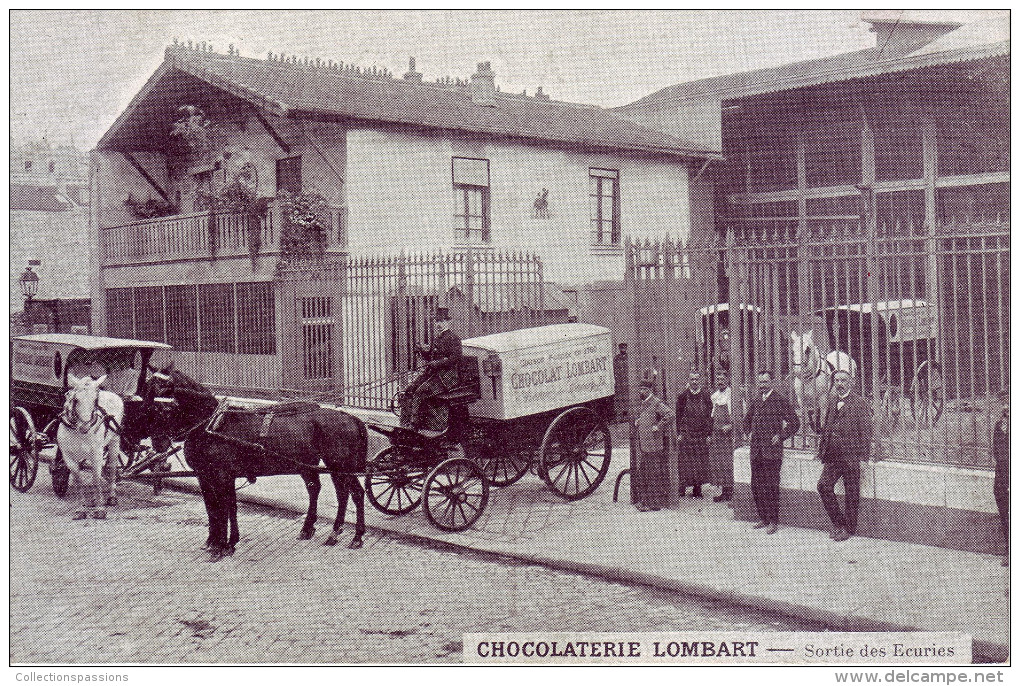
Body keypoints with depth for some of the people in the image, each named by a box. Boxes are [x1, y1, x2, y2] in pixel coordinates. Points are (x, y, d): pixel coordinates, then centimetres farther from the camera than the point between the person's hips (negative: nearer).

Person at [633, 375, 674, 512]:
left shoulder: (656, 403, -12)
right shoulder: (642, 404, 16)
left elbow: (669, 415, -24)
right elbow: (636, 418, 36)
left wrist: (658, 427, -20)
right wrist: (636, 422, 16)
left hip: (654, 444, -9)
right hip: (642, 444, 9)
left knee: (654, 474, -3)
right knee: (642, 473, 13)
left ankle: (656, 502, 3)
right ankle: (643, 500, 21)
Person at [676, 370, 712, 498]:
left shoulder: (705, 396, 4)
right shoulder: (683, 396, 2)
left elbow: (710, 416, 5)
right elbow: (678, 415, 4)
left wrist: (709, 434, 0)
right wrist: (679, 433, -3)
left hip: (701, 434, 1)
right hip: (686, 434, -1)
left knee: (700, 462, 3)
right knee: (685, 462, -3)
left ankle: (697, 488, 11)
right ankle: (682, 488, 5)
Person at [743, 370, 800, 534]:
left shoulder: (780, 401, -6)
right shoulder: (755, 400, 12)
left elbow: (794, 423, -4)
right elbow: (747, 419, 29)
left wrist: (781, 437, -9)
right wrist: (749, 433, 14)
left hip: (772, 451, -6)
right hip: (756, 451, 6)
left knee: (771, 488, -5)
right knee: (756, 486, 9)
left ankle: (774, 522, 2)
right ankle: (763, 519, 19)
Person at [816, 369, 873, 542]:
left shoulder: (859, 403, -5)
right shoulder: (831, 402, 14)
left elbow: (866, 431, -8)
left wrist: (863, 458, -12)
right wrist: (822, 452, 14)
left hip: (851, 456, -5)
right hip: (832, 456, 6)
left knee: (851, 495, 2)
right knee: (824, 486, -5)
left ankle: (848, 528, 15)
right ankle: (838, 522, 11)